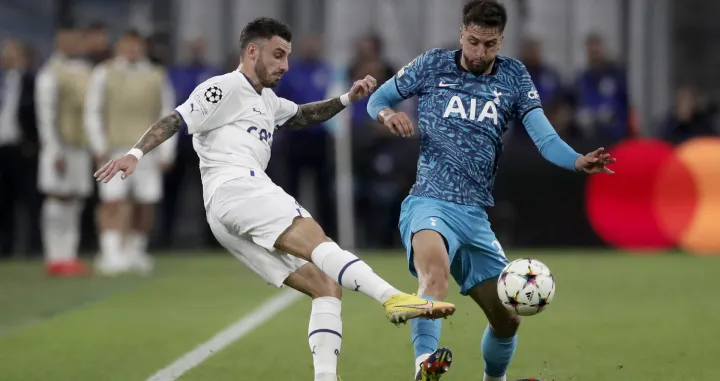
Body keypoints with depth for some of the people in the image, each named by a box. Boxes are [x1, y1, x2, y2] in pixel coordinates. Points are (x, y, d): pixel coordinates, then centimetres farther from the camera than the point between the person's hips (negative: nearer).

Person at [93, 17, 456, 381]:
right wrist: (136, 153, -20)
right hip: (235, 187, -10)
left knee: (326, 287, 0)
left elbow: (302, 116, 48)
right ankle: (393, 297, -49)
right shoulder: (224, 88, 5)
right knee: (317, 243, -29)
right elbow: (175, 121, -5)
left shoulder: (265, 99, 34)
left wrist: (347, 98, 34)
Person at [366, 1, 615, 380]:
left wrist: (578, 162, -23)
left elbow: (544, 138, -3)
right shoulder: (432, 65, 3)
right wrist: (387, 114, -11)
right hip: (429, 204, -4)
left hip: (476, 216, 5)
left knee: (507, 319, 10)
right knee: (435, 271, -38)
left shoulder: (514, 77, 7)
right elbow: (377, 99, 13)